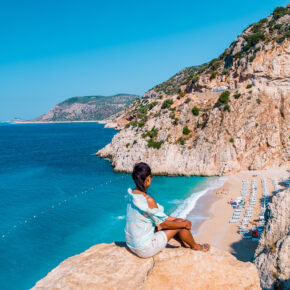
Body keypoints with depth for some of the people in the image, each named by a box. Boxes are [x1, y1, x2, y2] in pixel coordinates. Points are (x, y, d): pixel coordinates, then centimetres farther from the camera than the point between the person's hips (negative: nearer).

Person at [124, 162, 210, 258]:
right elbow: (164, 224, -15)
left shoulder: (132, 195, -1)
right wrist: (185, 224, 0)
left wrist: (175, 219, 16)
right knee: (181, 225, 3)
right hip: (145, 250, -8)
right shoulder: (148, 200, -28)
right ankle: (195, 246, 30)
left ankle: (184, 243, 43)